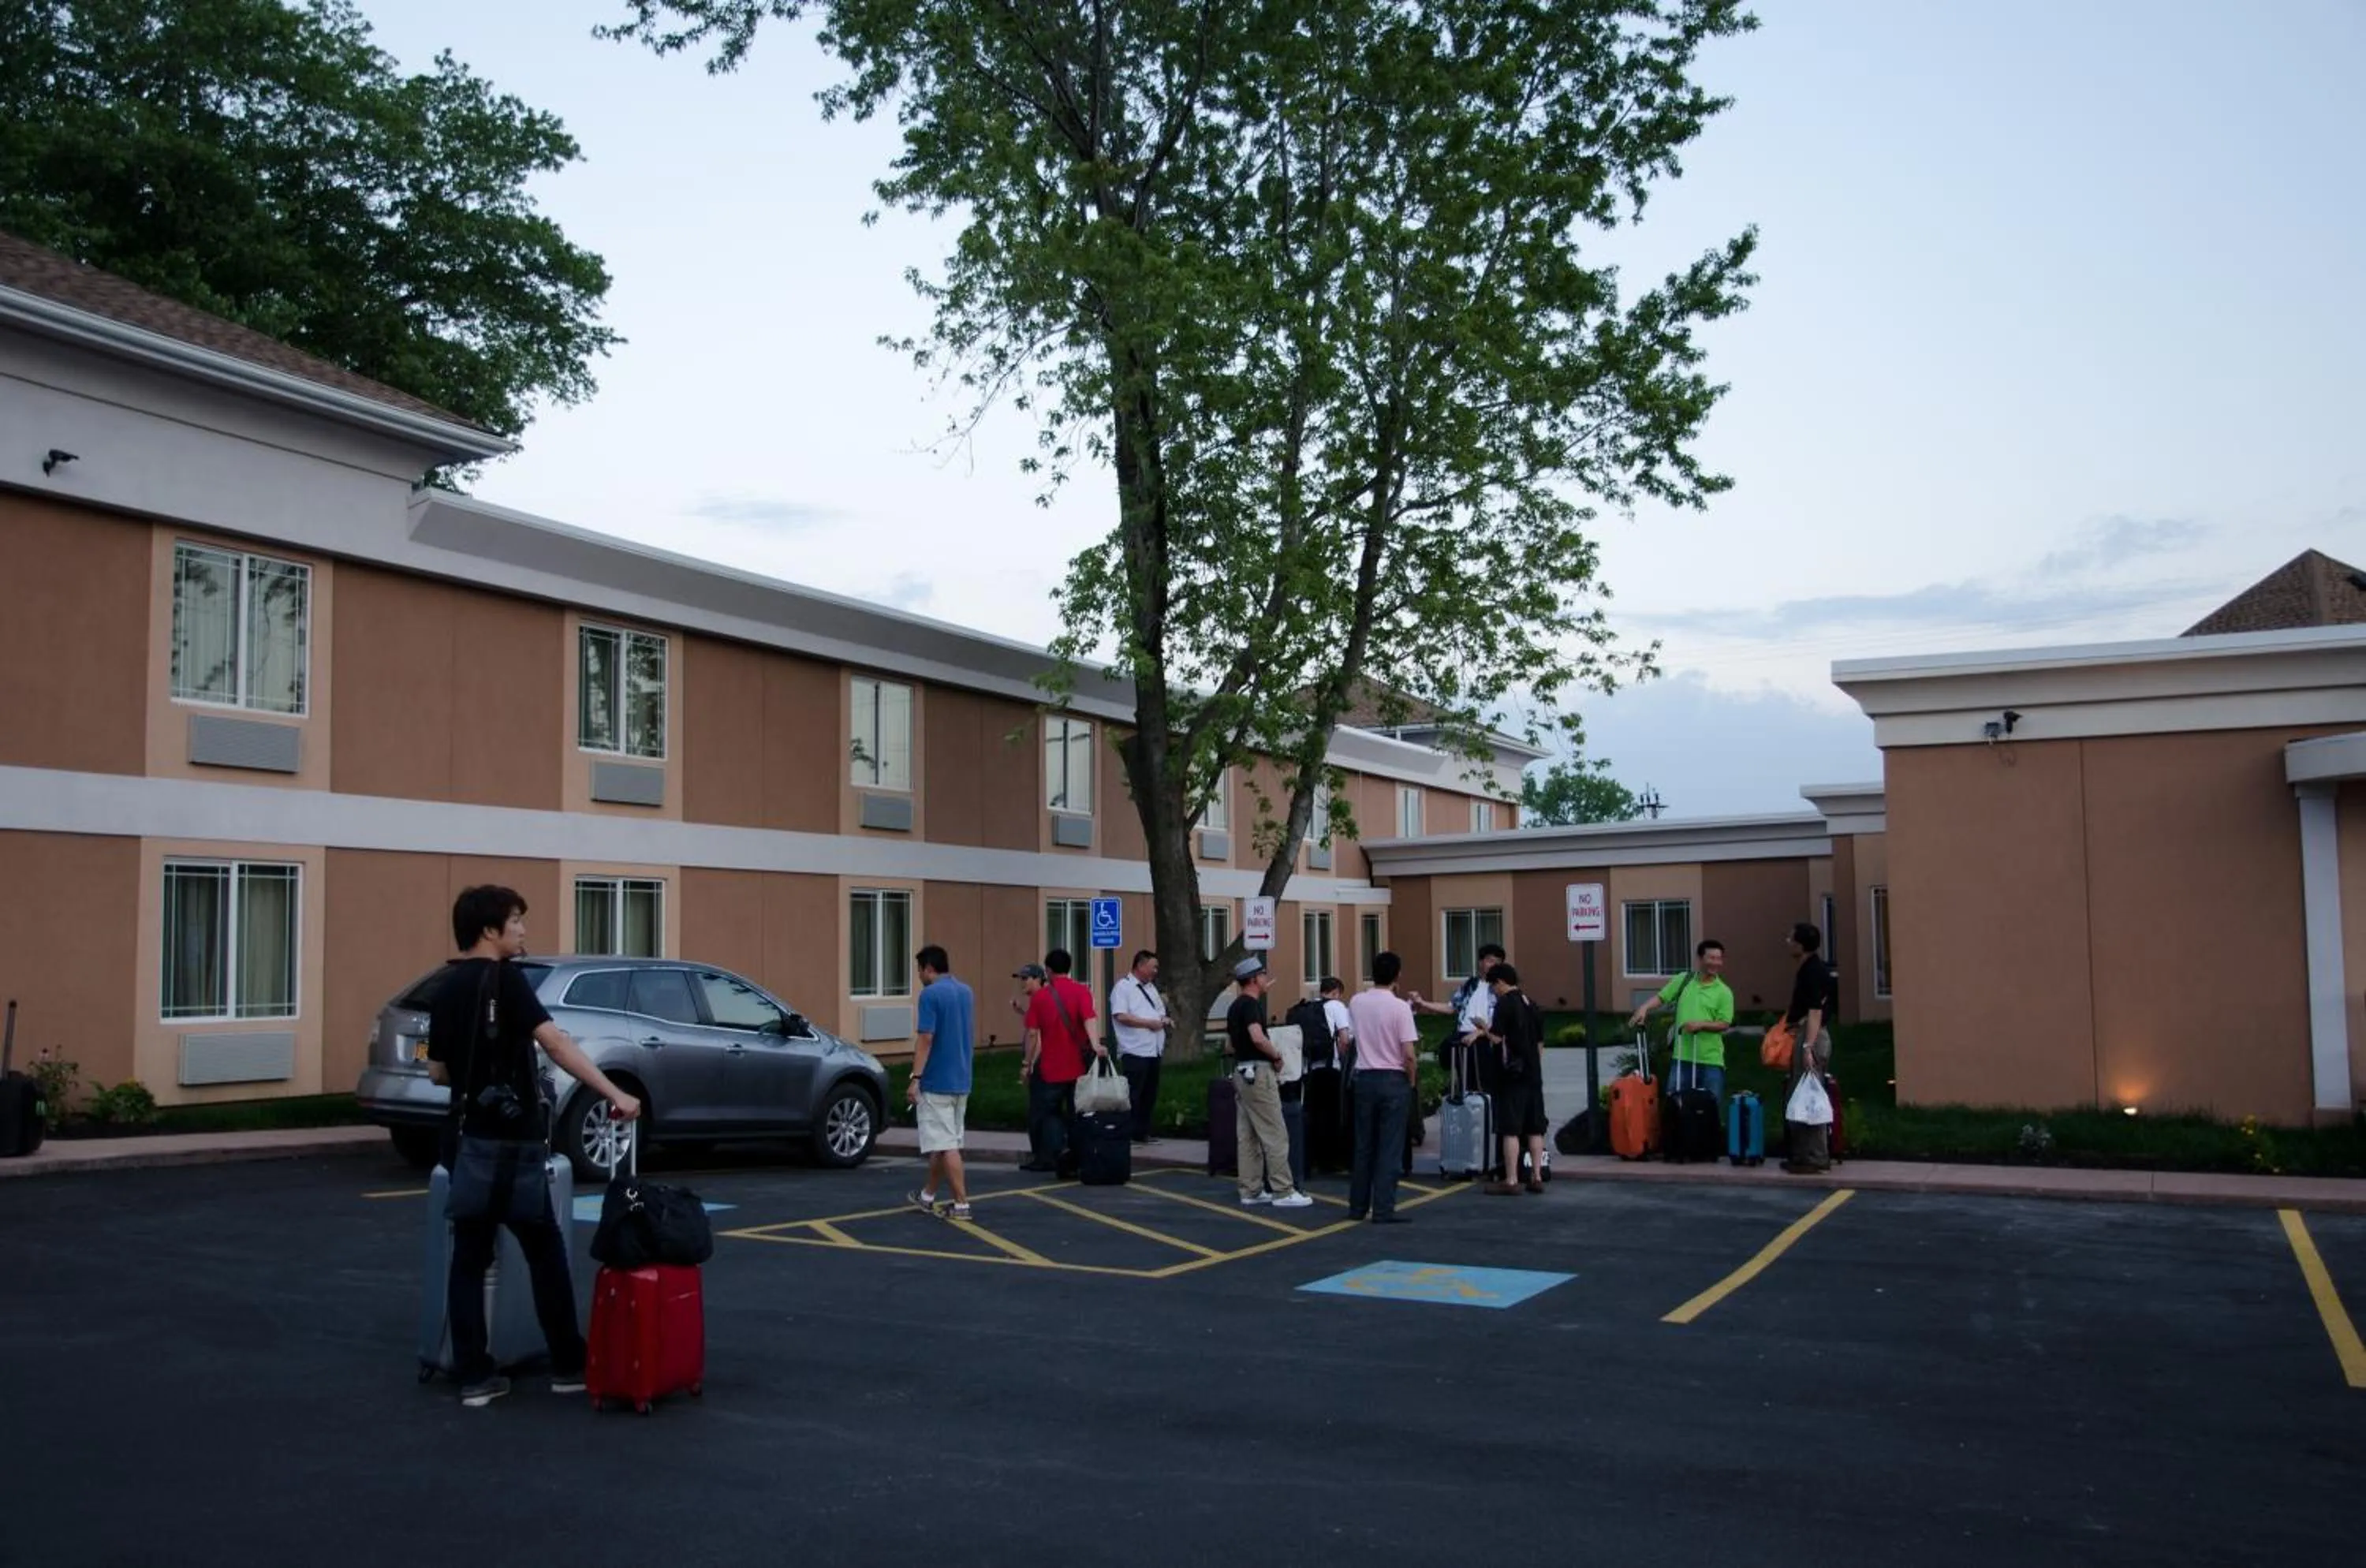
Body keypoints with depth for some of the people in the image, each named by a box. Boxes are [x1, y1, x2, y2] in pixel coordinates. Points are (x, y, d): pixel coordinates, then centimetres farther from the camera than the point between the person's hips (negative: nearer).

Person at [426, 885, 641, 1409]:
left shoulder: (444, 989, 9)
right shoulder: (503, 978, -14)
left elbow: (437, 1071, 16)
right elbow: (555, 1043, -27)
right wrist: (614, 1094, -32)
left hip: (465, 1140, 7)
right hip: (507, 1140, -7)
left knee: (470, 1256, 7)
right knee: (545, 1251, 5)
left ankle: (474, 1376, 6)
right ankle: (568, 1364, 12)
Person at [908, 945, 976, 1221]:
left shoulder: (931, 994, -14)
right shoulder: (966, 993, 10)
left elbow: (926, 1039, -19)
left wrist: (915, 1078, -18)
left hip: (936, 1082, -8)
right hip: (961, 1081, 8)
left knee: (946, 1145, -4)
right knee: (944, 1142, 17)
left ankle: (961, 1203, -5)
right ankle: (928, 1195, 30)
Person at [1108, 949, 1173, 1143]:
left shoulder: (1151, 987, 20)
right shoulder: (1123, 987, -7)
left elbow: (1160, 1013, 28)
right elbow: (1121, 1016, -18)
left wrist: (1166, 1021, 4)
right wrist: (1149, 1023, -17)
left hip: (1154, 1051, 9)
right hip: (1134, 1052, -8)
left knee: (1149, 1095, 11)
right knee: (1132, 1095, -7)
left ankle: (1142, 1132, 19)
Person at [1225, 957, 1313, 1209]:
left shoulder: (1234, 1007, 15)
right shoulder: (1251, 1004, -15)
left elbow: (1229, 1043, 24)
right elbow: (1258, 1038, -29)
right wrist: (1277, 1056, -14)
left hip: (1242, 1072, 10)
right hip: (1258, 1072, -10)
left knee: (1248, 1136, 10)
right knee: (1275, 1135, -6)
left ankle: (1251, 1191, 13)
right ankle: (1283, 1191, -5)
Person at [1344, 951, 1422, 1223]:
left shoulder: (1356, 1002, 1)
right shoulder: (1400, 1007, -13)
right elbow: (1409, 1054, -15)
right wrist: (1412, 1079, 2)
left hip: (1365, 1077, 5)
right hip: (1393, 1079, -4)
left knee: (1363, 1145, 13)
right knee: (1390, 1148, -1)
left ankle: (1358, 1206, 18)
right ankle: (1383, 1210, -1)